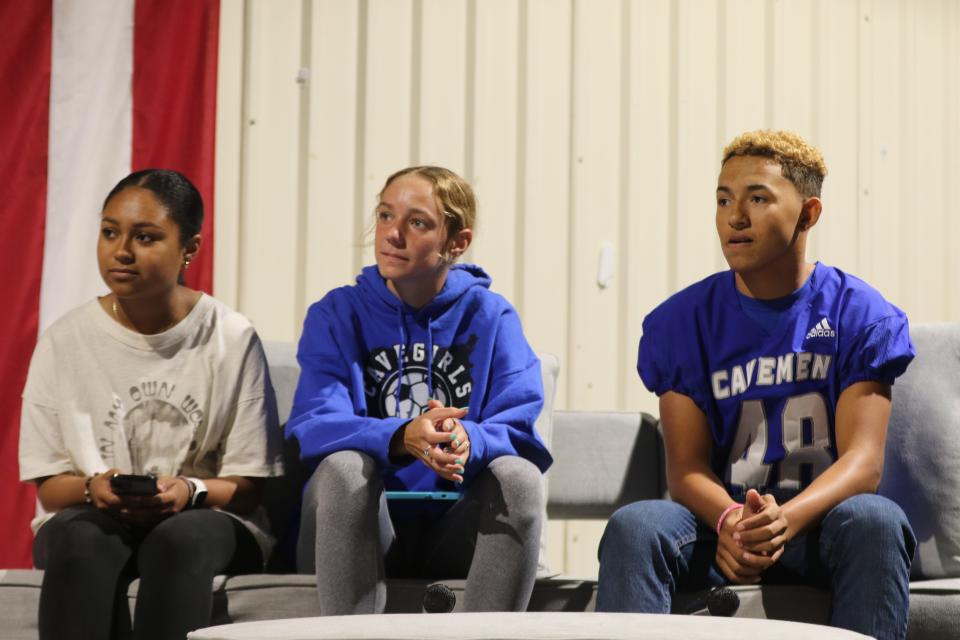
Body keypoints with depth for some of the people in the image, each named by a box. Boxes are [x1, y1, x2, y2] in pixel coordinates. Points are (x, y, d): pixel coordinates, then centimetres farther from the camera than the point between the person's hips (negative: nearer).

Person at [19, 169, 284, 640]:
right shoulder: (64, 341, 3)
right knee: (83, 540, -35)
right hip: (91, 517, 1)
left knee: (179, 539, -37)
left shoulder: (232, 339, -1)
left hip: (206, 519, -1)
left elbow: (248, 487, -1)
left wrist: (191, 491, -22)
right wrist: (92, 488, -19)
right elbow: (48, 486, 4)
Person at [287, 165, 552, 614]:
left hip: (456, 534, 1)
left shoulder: (492, 317, 4)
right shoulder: (338, 313, 2)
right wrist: (401, 438, -34)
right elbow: (312, 425, -13)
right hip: (359, 532, 0)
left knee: (518, 475, -27)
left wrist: (469, 441, -34)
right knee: (345, 465, -31)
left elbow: (520, 430, -9)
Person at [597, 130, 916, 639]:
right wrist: (729, 521, -27)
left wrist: (785, 520, -32)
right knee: (632, 527, -29)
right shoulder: (681, 321, 4)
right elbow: (686, 464, -2)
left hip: (821, 521, -1)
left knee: (874, 520, -35)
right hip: (720, 517, 1)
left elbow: (863, 460, -10)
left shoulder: (861, 315, -1)